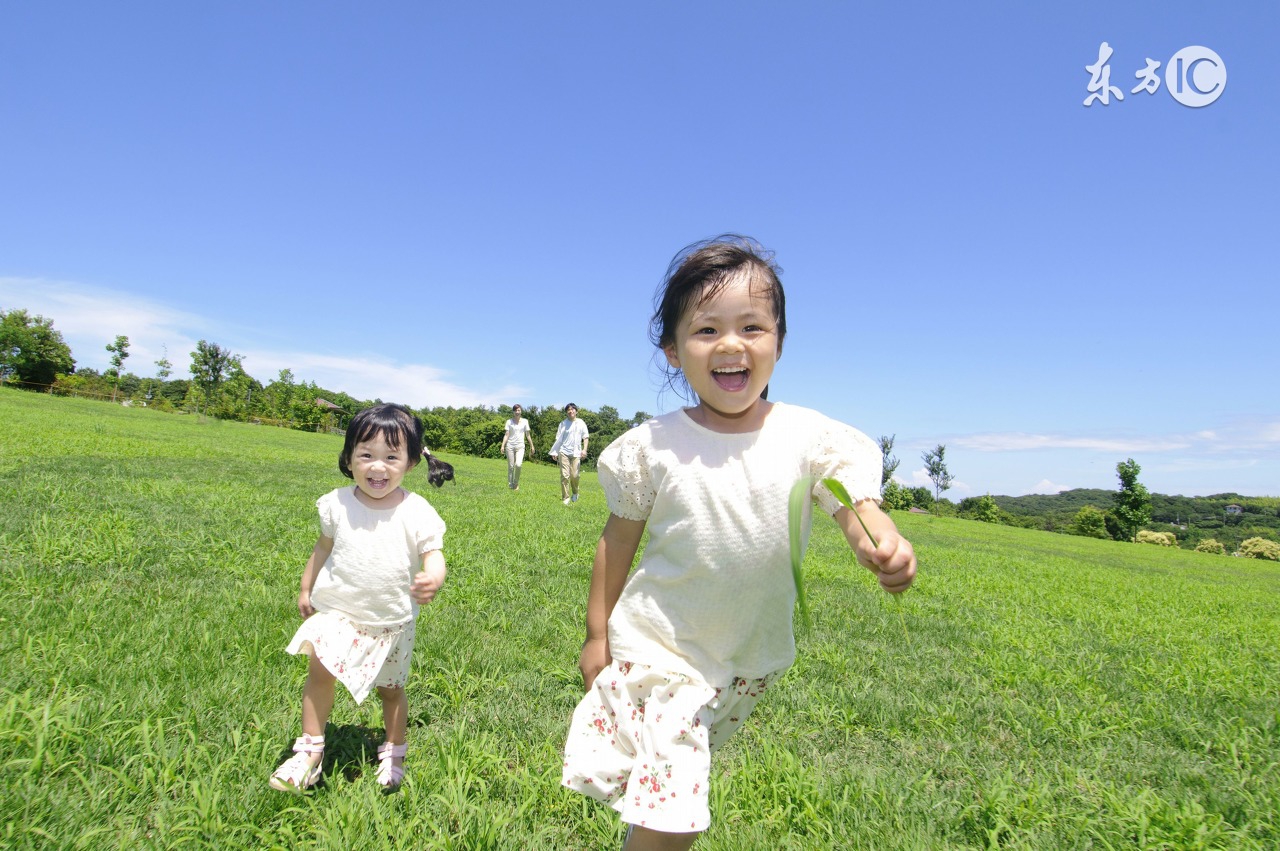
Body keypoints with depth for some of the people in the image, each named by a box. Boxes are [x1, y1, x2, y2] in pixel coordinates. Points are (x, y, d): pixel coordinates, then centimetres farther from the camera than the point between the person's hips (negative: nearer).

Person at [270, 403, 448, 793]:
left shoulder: (417, 512, -17)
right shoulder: (338, 504, -7)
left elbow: (433, 554, -22)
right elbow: (323, 547, 8)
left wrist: (432, 579, -44)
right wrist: (306, 588, 12)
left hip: (392, 621, -1)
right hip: (339, 609, 2)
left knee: (391, 688, 13)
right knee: (319, 670, -9)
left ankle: (394, 755, 35)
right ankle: (309, 751, 12)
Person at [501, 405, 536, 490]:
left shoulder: (525, 421, 6)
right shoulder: (509, 421, 4)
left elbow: (528, 435, 12)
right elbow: (506, 435, 0)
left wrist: (532, 446, 12)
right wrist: (503, 446, -11)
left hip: (520, 446, 0)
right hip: (510, 445, 0)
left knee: (518, 465, -19)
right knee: (511, 466, 2)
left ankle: (516, 483, 1)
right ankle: (510, 485, 13)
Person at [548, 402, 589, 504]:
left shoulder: (581, 423, 8)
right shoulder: (563, 423, 7)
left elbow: (586, 437, 8)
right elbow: (559, 439, 9)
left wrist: (584, 449, -5)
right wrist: (555, 452, 6)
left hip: (576, 453, 0)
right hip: (564, 452, 0)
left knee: (574, 475, -6)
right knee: (565, 475, -6)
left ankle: (575, 493, 22)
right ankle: (565, 498, 1)